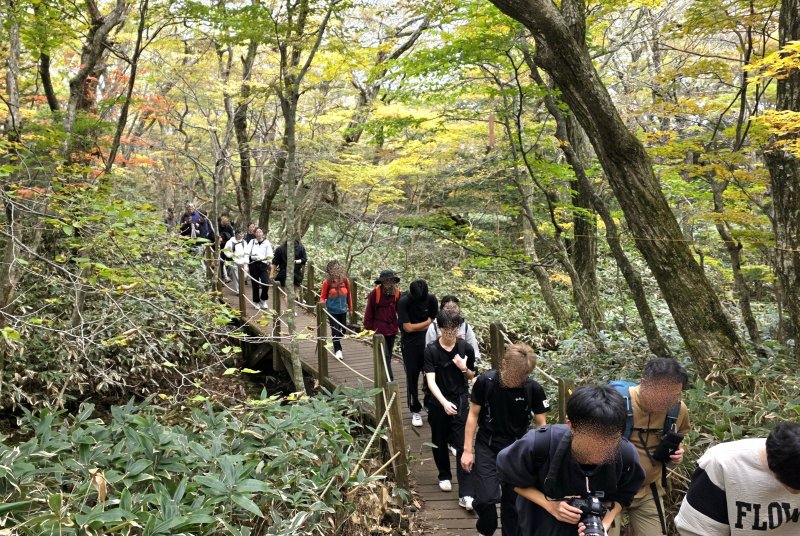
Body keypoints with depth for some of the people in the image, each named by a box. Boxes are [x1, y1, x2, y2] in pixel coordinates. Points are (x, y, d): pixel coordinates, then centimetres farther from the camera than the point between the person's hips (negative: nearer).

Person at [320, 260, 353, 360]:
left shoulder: (345, 280, -6)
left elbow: (348, 295, 7)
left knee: (342, 330, 13)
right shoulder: (327, 282, -14)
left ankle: (336, 345, 38)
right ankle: (338, 350, 7)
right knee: (335, 330, -6)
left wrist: (350, 307, 15)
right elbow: (323, 296, -3)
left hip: (343, 310, 3)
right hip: (332, 310, -3)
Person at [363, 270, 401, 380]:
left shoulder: (396, 293, -1)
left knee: (388, 355, 15)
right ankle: (389, 379, -7)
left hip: (392, 329, 5)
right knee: (385, 355, -8)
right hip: (379, 329, -5)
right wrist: (368, 328, -6)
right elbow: (369, 312, -6)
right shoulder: (375, 293, -12)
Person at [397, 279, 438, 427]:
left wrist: (415, 327, -11)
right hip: (410, 344, -2)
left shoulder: (431, 300, -9)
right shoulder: (403, 302, -19)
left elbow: (432, 323, -4)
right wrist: (426, 322, -11)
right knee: (412, 377, 4)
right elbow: (408, 327, -19)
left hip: (428, 342, 2)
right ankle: (415, 411, 16)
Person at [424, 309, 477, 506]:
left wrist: (464, 368, -14)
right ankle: (444, 475, 42)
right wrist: (444, 402, -33)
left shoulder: (466, 348, -5)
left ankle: (466, 494, -7)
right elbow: (431, 381, -19)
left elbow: (472, 376, 8)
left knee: (463, 445, -7)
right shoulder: (431, 351, -12)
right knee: (440, 442, 16)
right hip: (438, 403, 0)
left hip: (460, 401, 0)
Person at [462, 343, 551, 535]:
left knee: (513, 500, 9)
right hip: (487, 446, -1)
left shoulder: (534, 389, -15)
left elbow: (541, 424, -3)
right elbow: (473, 415, -6)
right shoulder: (485, 381, -17)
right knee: (485, 499, -11)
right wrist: (467, 449, -5)